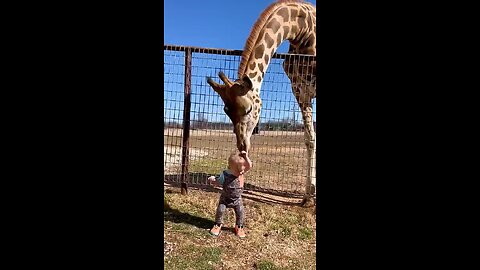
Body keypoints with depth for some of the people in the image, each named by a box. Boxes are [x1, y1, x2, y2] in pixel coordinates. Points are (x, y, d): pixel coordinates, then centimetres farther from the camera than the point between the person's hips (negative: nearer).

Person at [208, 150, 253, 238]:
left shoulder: (242, 172, -15)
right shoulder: (225, 175, -24)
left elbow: (250, 166, -24)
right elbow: (217, 182, -12)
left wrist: (245, 157, -35)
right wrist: (212, 180, -33)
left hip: (237, 199, 2)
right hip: (225, 198, -2)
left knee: (240, 212, -1)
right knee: (220, 210, -5)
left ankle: (239, 227, 23)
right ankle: (218, 225, 21)